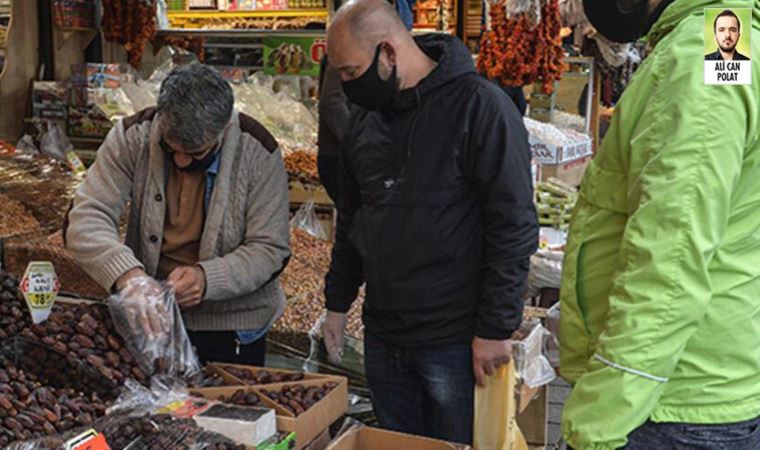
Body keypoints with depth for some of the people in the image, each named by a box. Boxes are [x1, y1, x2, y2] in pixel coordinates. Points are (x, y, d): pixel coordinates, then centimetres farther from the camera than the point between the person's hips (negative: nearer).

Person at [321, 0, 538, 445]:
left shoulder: (479, 105, -14)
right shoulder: (366, 115, 8)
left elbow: (514, 225, -15)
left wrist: (496, 328, -15)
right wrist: (338, 302, 17)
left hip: (456, 341, -6)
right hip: (382, 335, 7)